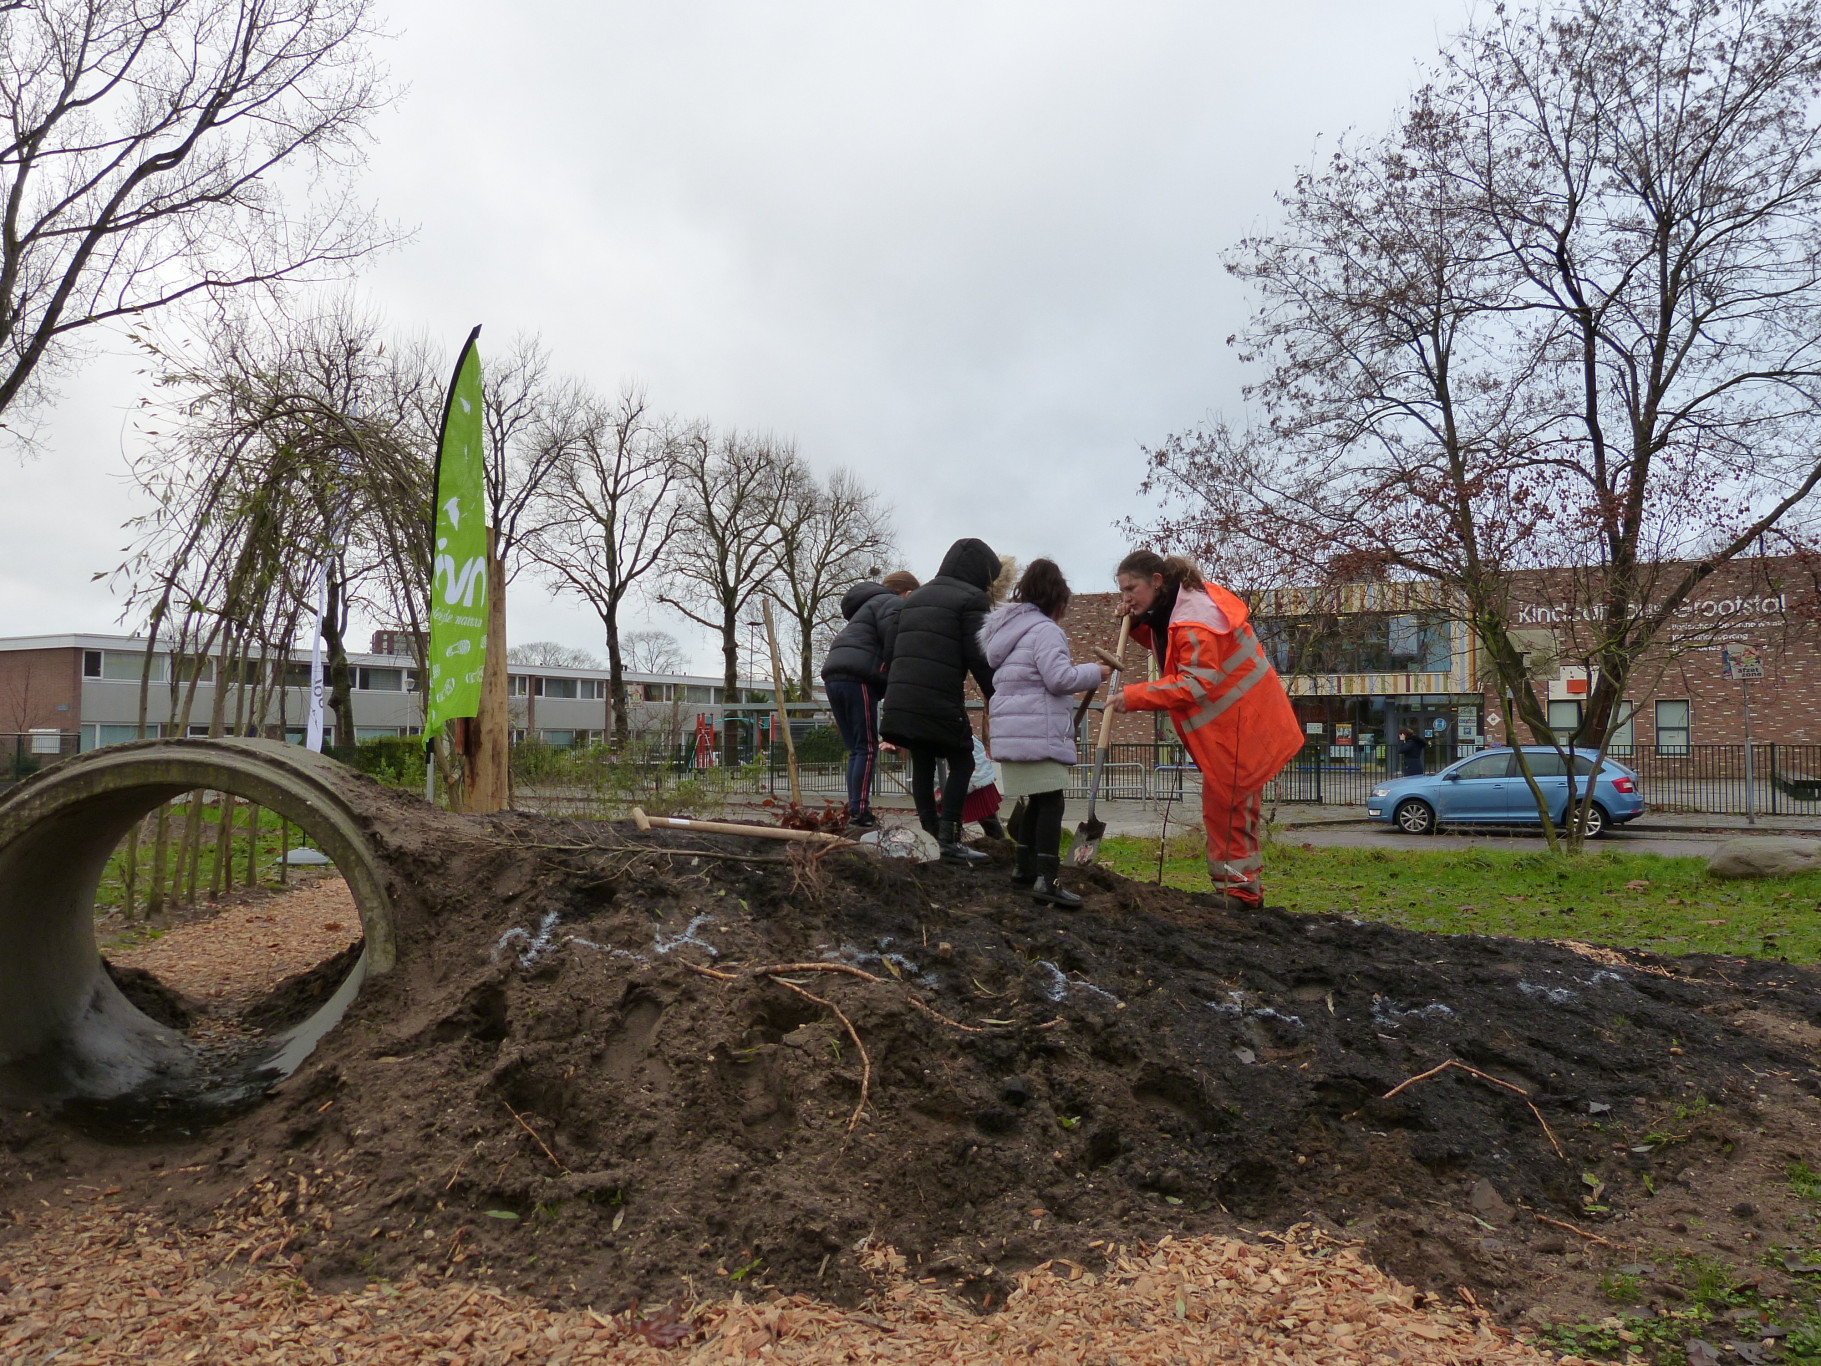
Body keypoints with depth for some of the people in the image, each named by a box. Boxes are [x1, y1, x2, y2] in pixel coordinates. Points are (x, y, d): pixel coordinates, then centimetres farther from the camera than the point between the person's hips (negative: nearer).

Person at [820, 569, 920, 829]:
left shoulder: (871, 603, 34)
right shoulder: (893, 603, 3)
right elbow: (893, 637, -14)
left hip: (834, 676, 9)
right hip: (858, 678, -9)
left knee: (856, 749, 11)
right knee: (868, 748, -7)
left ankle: (855, 812, 8)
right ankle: (860, 813, -11)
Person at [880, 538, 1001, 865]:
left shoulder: (914, 597, 25)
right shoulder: (971, 599, 0)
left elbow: (893, 650, 25)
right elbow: (980, 658, -9)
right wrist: (998, 699, -3)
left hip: (900, 698, 7)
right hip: (940, 700, -7)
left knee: (922, 763, 13)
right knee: (961, 763, 2)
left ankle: (929, 834, 15)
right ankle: (948, 839, -5)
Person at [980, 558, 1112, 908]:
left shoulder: (1008, 628, 20)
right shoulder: (1045, 630, -10)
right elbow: (1059, 678, -17)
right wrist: (1095, 673, -2)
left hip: (1011, 733, 9)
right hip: (1038, 733, -9)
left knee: (1036, 801, 19)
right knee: (1051, 803, -8)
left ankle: (1024, 867, 28)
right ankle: (1046, 879, -13)